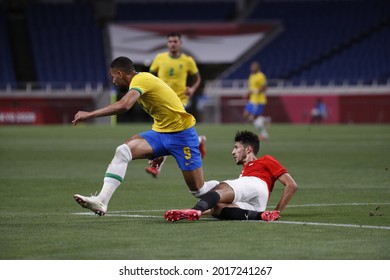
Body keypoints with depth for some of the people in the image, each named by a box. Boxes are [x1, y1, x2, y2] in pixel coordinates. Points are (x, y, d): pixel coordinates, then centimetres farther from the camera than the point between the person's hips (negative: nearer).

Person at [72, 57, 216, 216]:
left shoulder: (140, 80, -18)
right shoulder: (142, 80, 10)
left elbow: (124, 105, -36)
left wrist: (90, 114, -32)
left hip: (181, 134, -8)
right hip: (160, 132, 8)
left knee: (198, 190, -2)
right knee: (122, 151, -16)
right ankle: (101, 201, -26)